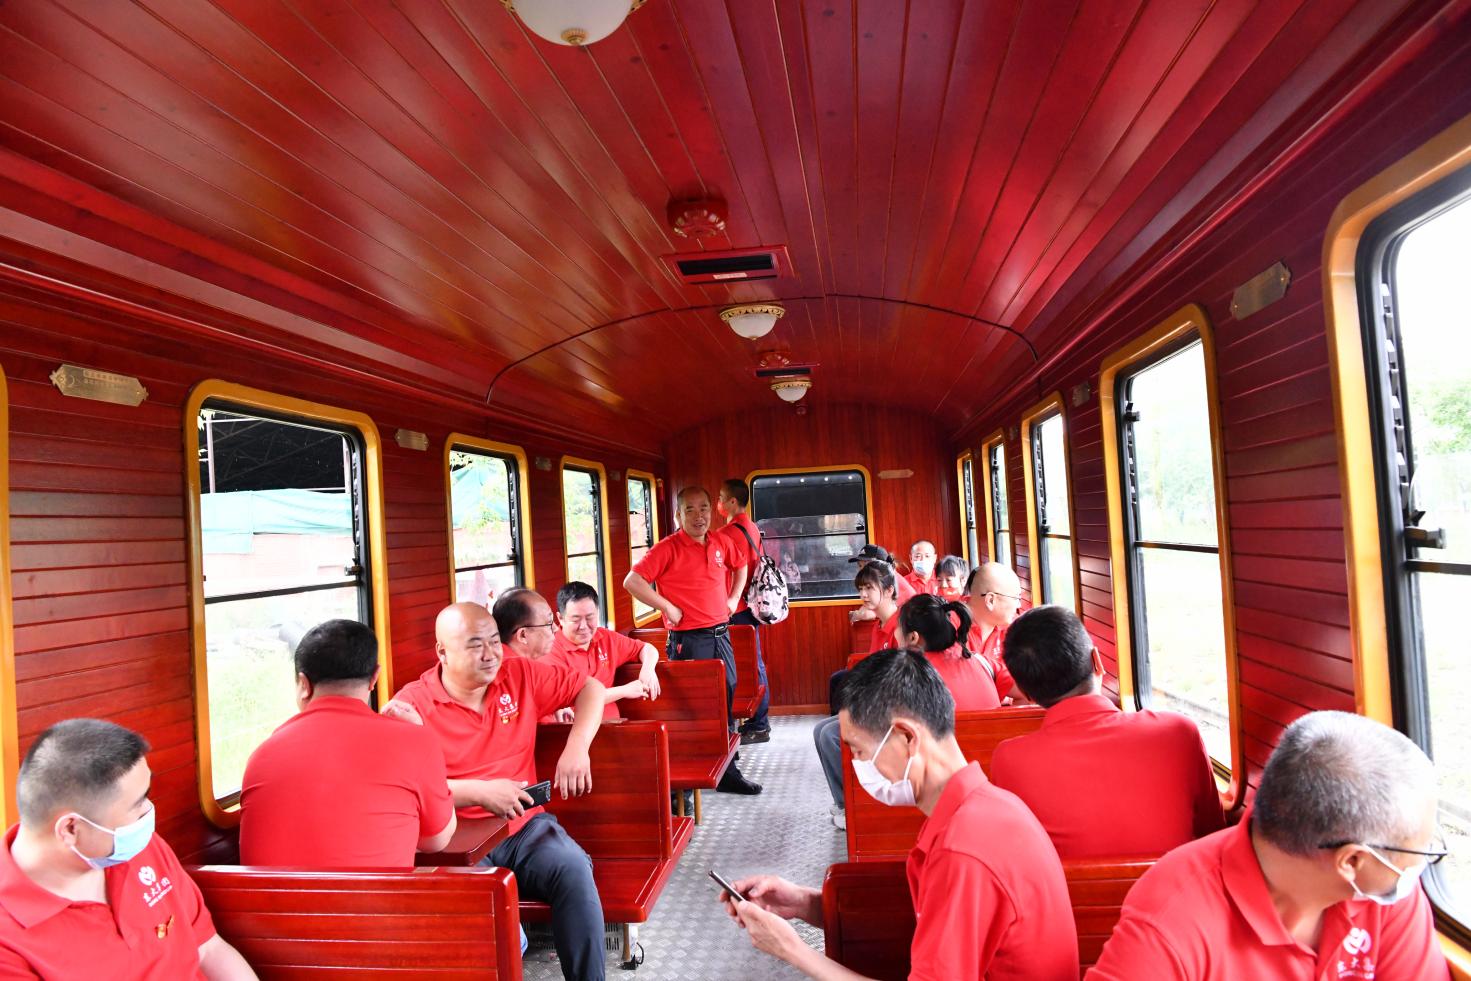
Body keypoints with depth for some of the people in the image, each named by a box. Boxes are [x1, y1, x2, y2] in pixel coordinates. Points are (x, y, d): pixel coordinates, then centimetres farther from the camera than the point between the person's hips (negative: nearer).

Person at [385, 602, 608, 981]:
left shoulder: (520, 675, 5)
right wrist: (478, 791, -22)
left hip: (525, 827, 3)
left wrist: (577, 747, -5)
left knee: (573, 870, -26)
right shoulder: (411, 707, -7)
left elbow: (590, 688, 11)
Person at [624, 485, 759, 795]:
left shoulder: (720, 542, 7)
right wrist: (668, 608, -16)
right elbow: (632, 581, -18)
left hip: (721, 634, 7)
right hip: (689, 640, -7)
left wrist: (734, 597, 15)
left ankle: (726, 772, 30)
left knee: (726, 700, 14)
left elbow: (740, 565, 27)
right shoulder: (668, 548, -13)